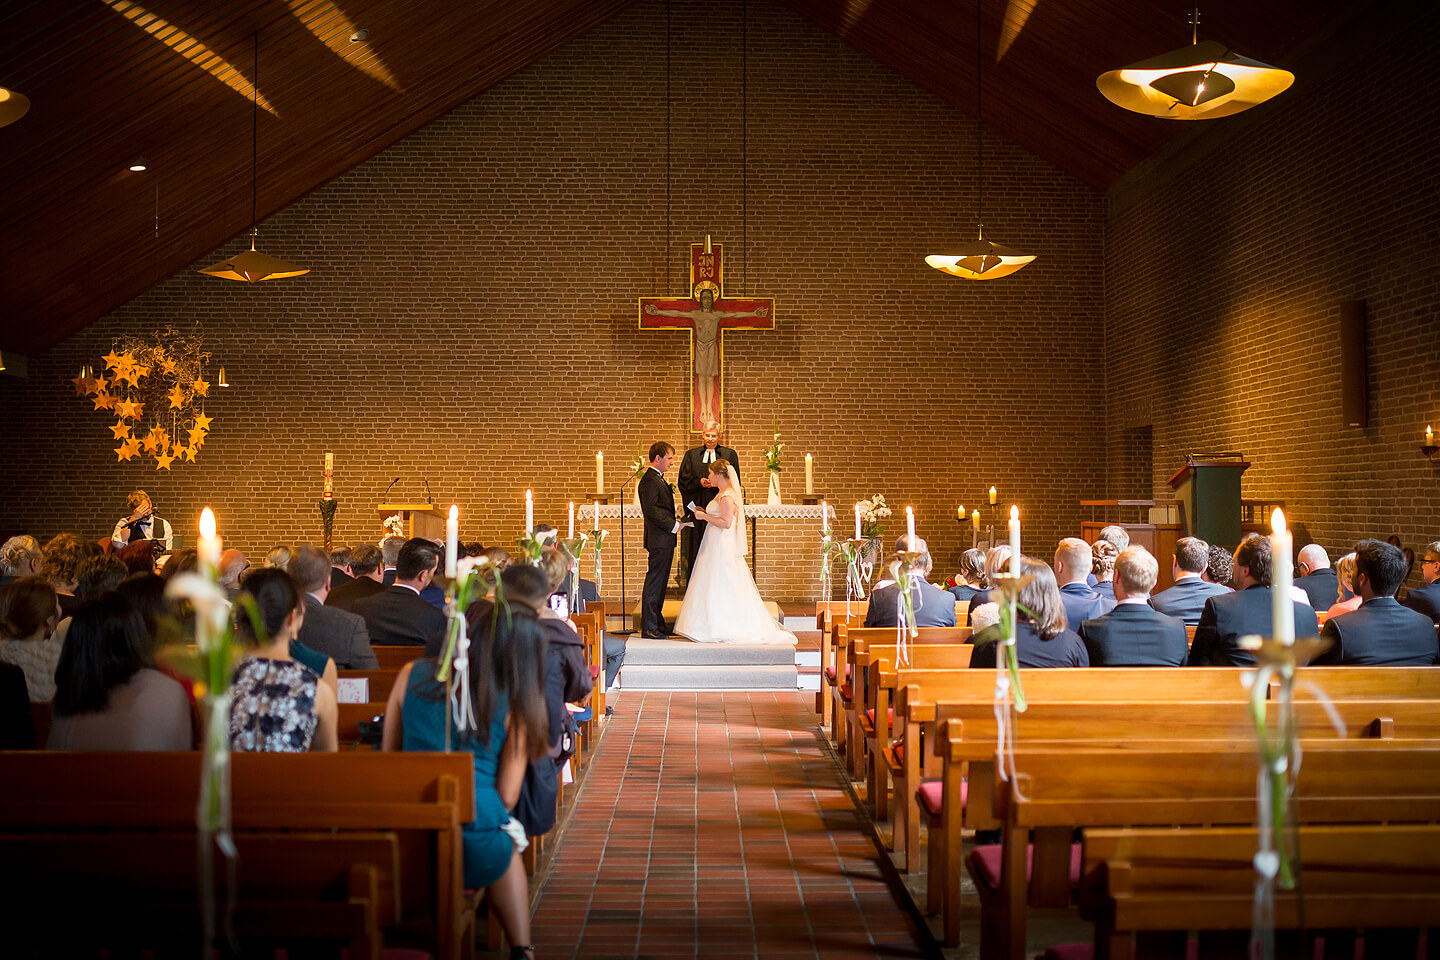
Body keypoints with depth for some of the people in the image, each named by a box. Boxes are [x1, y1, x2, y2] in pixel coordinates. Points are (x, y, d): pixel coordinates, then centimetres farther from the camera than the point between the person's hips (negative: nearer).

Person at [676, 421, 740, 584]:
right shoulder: (691, 455, 12)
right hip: (698, 508, 1)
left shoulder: (730, 455, 9)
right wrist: (699, 482, -9)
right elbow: (683, 481, 8)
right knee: (697, 551, 1)